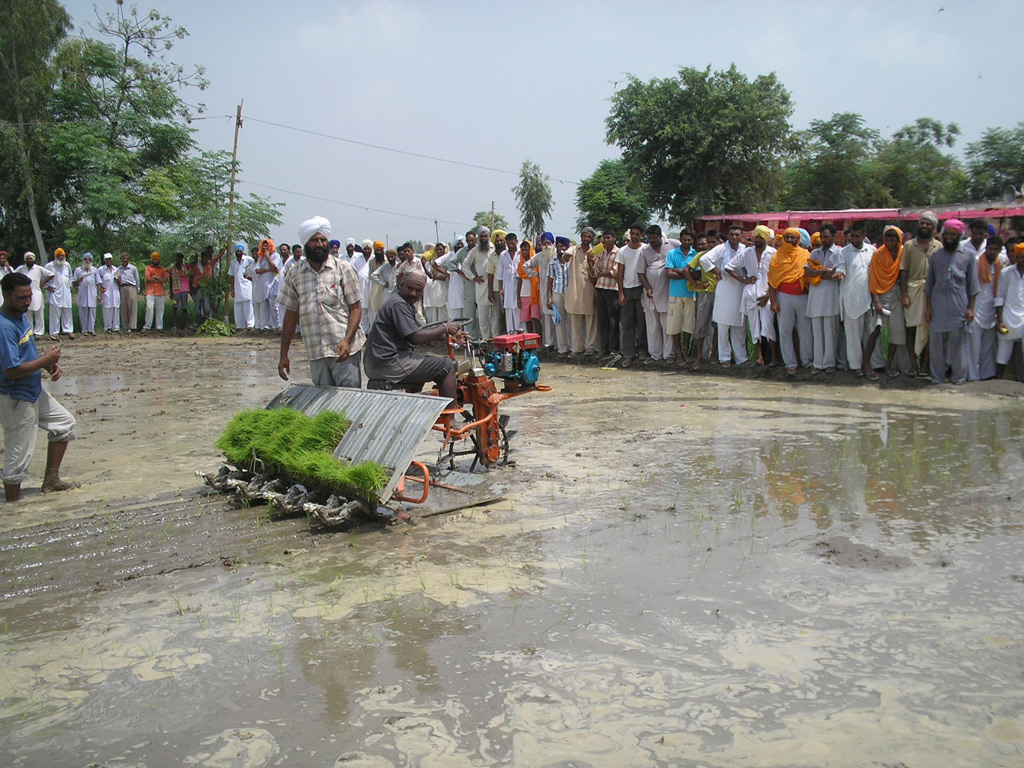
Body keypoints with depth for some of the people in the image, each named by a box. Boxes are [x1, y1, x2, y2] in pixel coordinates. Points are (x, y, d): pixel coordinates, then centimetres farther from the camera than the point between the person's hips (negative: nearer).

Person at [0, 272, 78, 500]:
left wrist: (50, 364, 0)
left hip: (35, 392, 10)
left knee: (64, 423, 20)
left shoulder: (22, 317, 5)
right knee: (19, 455, 0)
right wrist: (47, 359, -19)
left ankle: (51, 480, 27)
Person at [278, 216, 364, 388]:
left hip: (344, 350, -3)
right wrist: (284, 355, 11)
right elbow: (291, 314, 14)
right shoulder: (294, 274, 10)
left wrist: (347, 340, -17)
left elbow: (356, 308, -2)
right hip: (315, 353, 3)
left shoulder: (343, 268, 1)